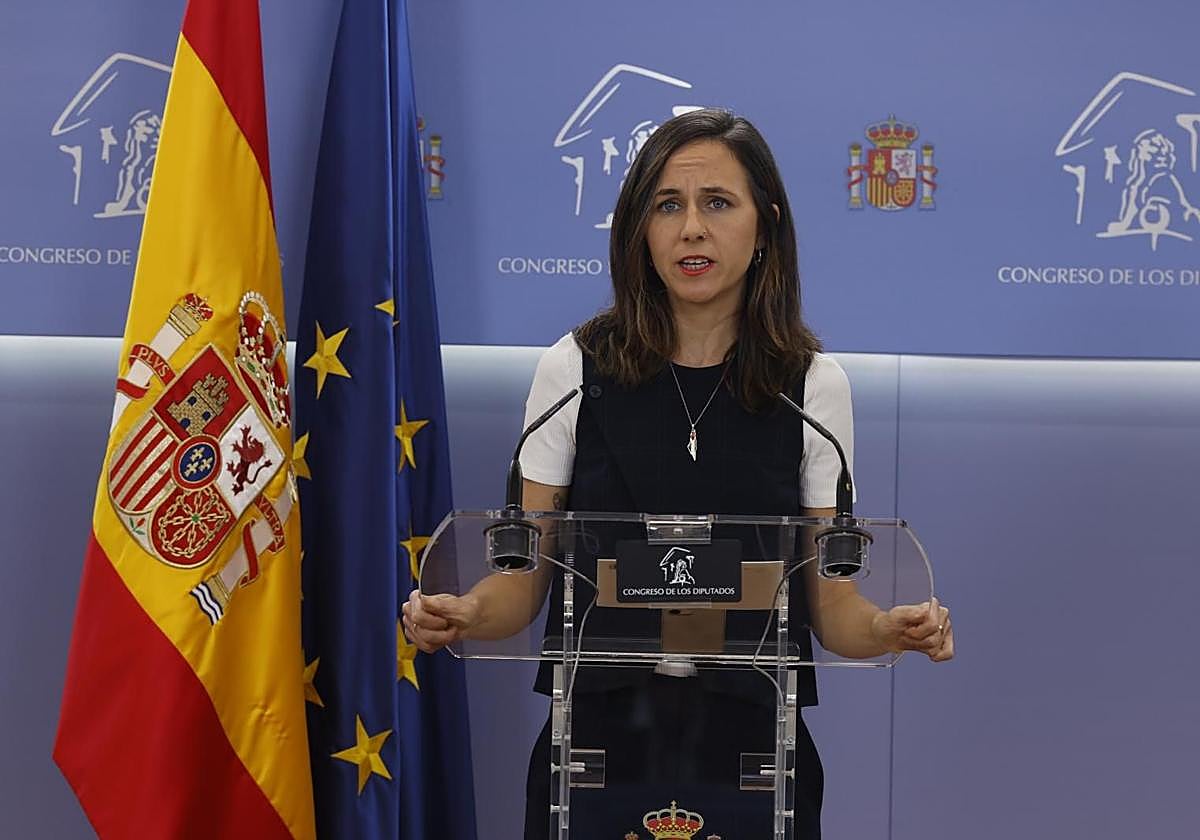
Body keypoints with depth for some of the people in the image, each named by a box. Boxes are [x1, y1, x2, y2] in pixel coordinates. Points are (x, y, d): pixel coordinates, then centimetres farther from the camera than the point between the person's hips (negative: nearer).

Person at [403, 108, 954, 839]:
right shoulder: (573, 369, -1)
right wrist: (463, 614, -21)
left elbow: (828, 599, 0)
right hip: (598, 733, 0)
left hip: (750, 746, 0)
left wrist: (890, 628, -20)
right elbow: (527, 574, 0)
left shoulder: (813, 385, 0)